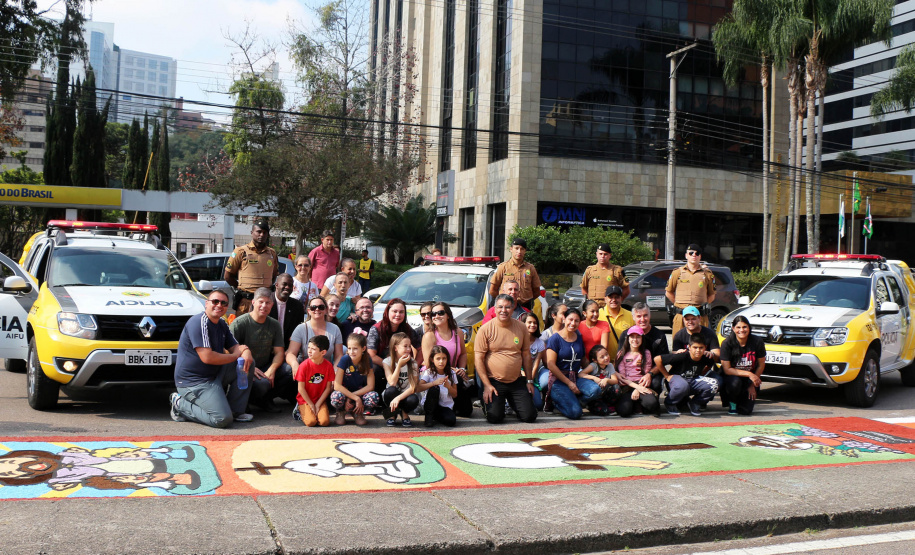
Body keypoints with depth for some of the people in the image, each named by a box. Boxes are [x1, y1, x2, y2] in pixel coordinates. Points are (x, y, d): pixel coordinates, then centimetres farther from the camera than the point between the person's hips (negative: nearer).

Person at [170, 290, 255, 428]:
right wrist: (236, 356, -12)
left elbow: (235, 347, 14)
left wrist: (246, 351, -12)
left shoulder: (222, 324, 12)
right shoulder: (199, 322, -17)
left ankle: (236, 411, 5)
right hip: (193, 382, -9)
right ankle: (181, 405, -1)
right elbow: (207, 357, -25)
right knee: (223, 419, -22)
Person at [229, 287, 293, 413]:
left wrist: (272, 369, -16)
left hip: (265, 368, 5)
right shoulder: (239, 323, -7)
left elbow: (279, 352, 6)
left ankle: (264, 398, -7)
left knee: (291, 370, -22)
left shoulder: (274, 325, 9)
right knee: (263, 383, -37)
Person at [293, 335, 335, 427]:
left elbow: (328, 388, -2)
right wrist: (311, 405, -9)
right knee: (311, 422, -20)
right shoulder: (304, 365, -14)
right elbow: (301, 388, -10)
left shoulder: (328, 366, -7)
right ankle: (300, 410, 11)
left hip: (320, 400, 2)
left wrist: (318, 404, -8)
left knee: (325, 422, -19)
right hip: (305, 400, -2)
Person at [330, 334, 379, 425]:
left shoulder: (367, 360, -10)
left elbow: (370, 386, -12)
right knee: (336, 397, -38)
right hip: (344, 392, -2)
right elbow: (337, 385, -22)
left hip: (360, 392, 2)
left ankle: (358, 413, 2)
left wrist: (351, 397, -22)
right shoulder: (344, 359, -17)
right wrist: (356, 398, -27)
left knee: (374, 397, -30)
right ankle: (341, 412, 0)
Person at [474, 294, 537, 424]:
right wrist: (487, 385, -13)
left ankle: (512, 403, 26)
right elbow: (478, 359, -8)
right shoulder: (486, 329, -8)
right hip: (494, 382, -3)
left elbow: (526, 355, 12)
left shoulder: (521, 328, 4)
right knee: (494, 417, -16)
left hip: (516, 381, 3)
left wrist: (529, 380, 9)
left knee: (529, 416, -6)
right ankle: (486, 401, 19)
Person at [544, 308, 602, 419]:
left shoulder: (579, 338, 13)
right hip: (558, 380, -6)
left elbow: (584, 360, 20)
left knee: (595, 390, -26)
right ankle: (556, 402, 9)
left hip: (576, 377, 6)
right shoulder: (555, 338, -6)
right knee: (575, 412, -23)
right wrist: (569, 383, -12)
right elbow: (550, 365, -12)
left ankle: (569, 400, -1)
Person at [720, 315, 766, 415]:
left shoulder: (757, 342, -11)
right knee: (735, 382, -38)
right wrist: (749, 374, -27)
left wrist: (752, 385, -2)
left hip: (751, 378, 2)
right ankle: (732, 403, -5)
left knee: (746, 410, -14)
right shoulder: (727, 344, -17)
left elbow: (761, 365, 0)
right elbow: (727, 370, -18)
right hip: (732, 376, -1)